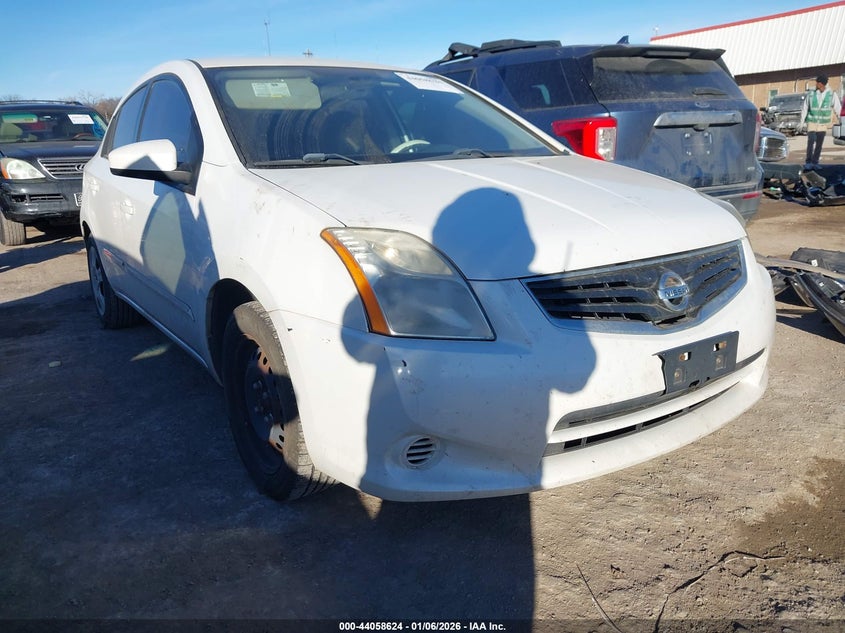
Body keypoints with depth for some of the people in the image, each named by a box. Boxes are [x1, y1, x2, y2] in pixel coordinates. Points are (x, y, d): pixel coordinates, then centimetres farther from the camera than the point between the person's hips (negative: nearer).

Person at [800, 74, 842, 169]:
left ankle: (815, 162, 9)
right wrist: (801, 122, 2)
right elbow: (805, 109, 6)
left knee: (819, 144, 2)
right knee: (811, 141, -17)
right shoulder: (811, 95, -2)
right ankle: (808, 162, -15)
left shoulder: (832, 95, -2)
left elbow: (838, 108, -2)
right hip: (812, 122, -1)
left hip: (823, 124, 1)